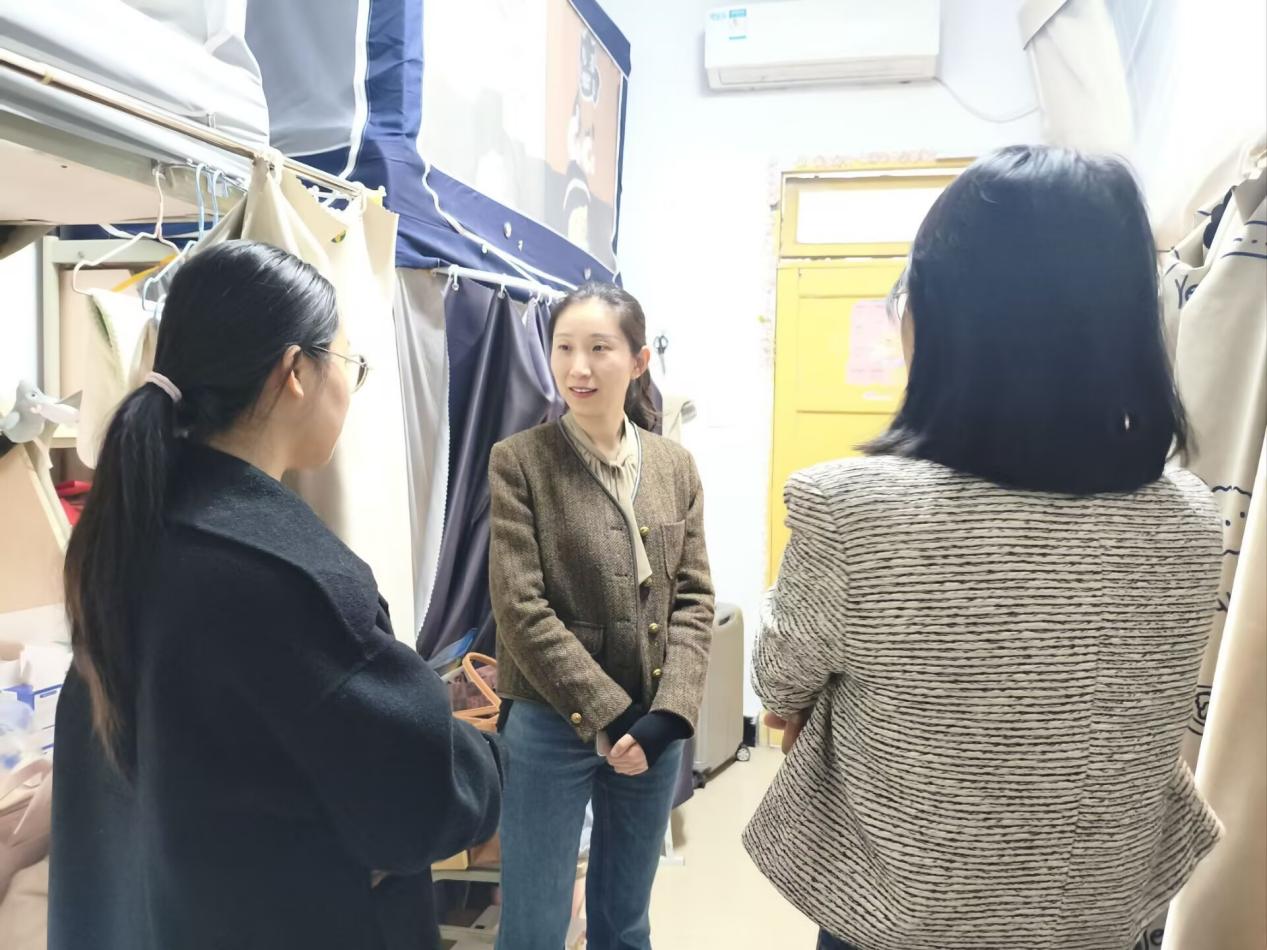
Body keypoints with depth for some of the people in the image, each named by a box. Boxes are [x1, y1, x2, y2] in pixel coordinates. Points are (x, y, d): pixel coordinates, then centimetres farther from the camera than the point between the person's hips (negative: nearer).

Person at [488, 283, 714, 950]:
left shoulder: (675, 466, 3)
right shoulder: (519, 461, -9)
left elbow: (694, 599, 1)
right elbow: (520, 609, -14)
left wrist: (667, 714, -11)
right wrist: (609, 715, -15)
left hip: (656, 728, 4)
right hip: (550, 725, -3)